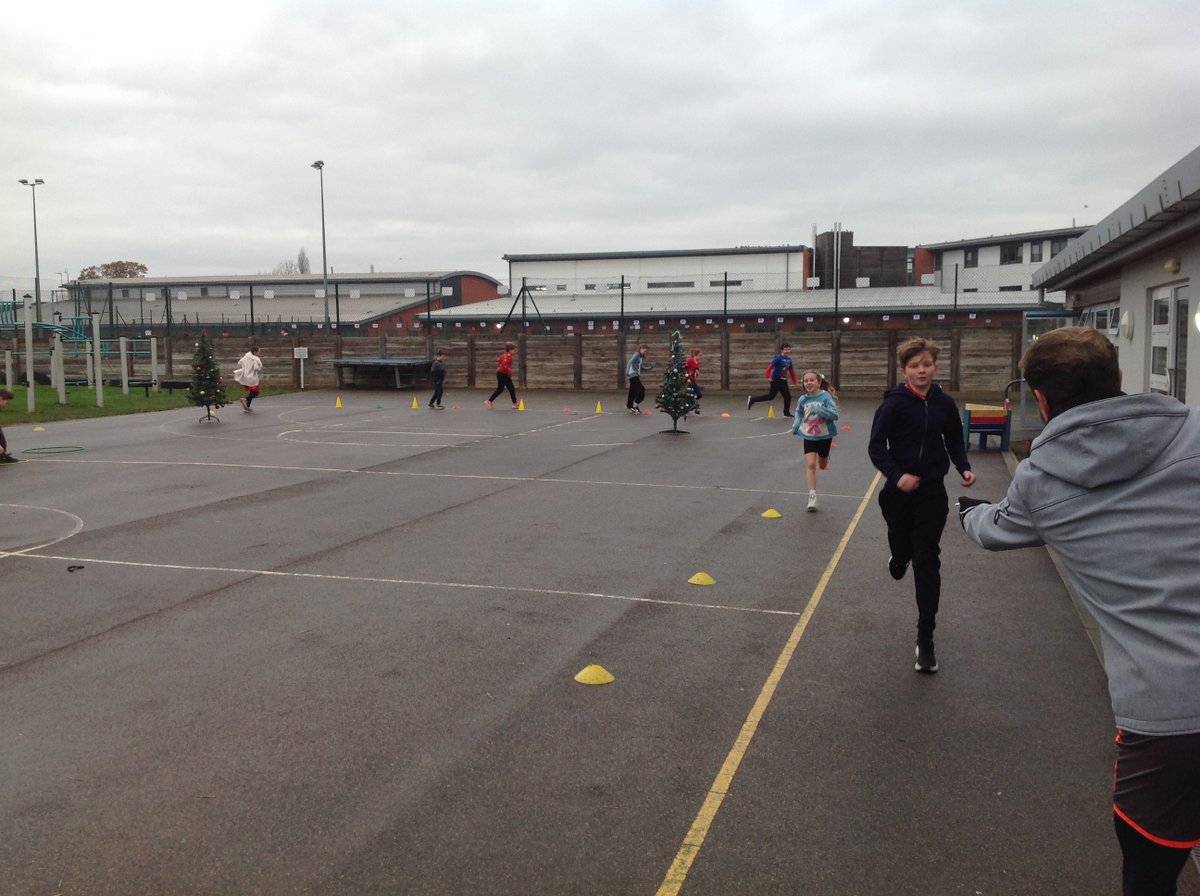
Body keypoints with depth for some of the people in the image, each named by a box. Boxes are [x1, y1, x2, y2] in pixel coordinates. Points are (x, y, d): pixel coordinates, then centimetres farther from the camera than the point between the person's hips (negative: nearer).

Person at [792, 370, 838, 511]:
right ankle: (812, 497, -9)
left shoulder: (825, 396, -17)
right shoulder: (802, 399, -6)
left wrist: (818, 409, -34)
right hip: (809, 436, 1)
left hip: (825, 436, -1)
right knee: (811, 465, -13)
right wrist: (796, 426, -1)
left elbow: (834, 414, -24)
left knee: (822, 466, 19)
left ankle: (824, 456, 58)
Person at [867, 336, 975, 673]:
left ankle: (925, 641, 3)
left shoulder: (944, 404, -2)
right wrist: (897, 475, -23)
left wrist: (964, 468, -4)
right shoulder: (894, 404, -11)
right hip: (899, 492, -1)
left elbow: (954, 441, 13)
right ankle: (900, 558, 58)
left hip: (932, 493, 1)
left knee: (927, 563, -3)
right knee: (901, 550, 16)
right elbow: (876, 447, -10)